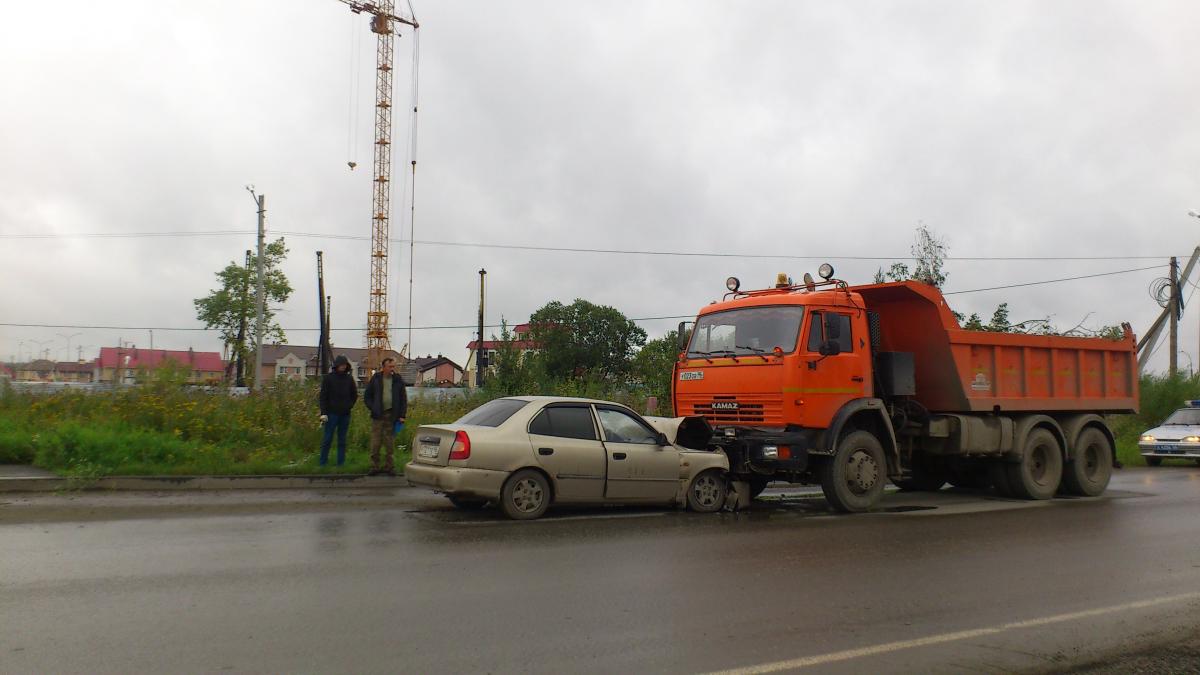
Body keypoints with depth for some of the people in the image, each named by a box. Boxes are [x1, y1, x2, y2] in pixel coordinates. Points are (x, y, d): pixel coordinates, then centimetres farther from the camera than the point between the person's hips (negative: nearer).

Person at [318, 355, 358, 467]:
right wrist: (323, 412, -11)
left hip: (345, 414, 3)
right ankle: (323, 462, 5)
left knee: (342, 440, 7)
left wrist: (350, 405, 5)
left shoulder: (349, 378, 9)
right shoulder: (328, 377, -1)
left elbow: (354, 394, 20)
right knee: (328, 438, -1)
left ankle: (341, 463, 10)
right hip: (332, 413, -3)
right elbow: (323, 396, -4)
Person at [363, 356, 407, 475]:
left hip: (392, 415, 1)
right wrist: (373, 409, -4)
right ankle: (374, 467, 4)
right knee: (375, 442, -2)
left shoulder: (398, 380, 6)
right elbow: (367, 396, 9)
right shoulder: (376, 379, 4)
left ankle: (389, 467, 10)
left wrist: (402, 415, 0)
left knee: (390, 443, 4)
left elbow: (403, 399, 8)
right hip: (378, 416, -1)